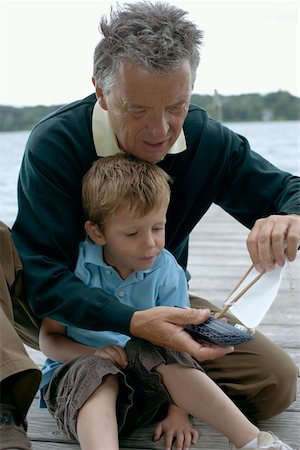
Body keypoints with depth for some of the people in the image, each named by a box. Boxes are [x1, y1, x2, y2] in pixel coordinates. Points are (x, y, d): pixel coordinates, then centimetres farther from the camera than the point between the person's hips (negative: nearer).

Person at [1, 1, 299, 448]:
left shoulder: (207, 141, -13)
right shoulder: (55, 143, -25)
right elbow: (38, 273, -32)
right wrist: (131, 323, -48)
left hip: (161, 303, 3)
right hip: (73, 306, -3)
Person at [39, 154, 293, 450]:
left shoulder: (167, 271, -4)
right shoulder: (76, 267, -11)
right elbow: (49, 338, -7)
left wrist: (178, 412, -12)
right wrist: (95, 354, -26)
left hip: (144, 372, 2)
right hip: (76, 370, -1)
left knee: (160, 354, -30)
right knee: (97, 372, -35)